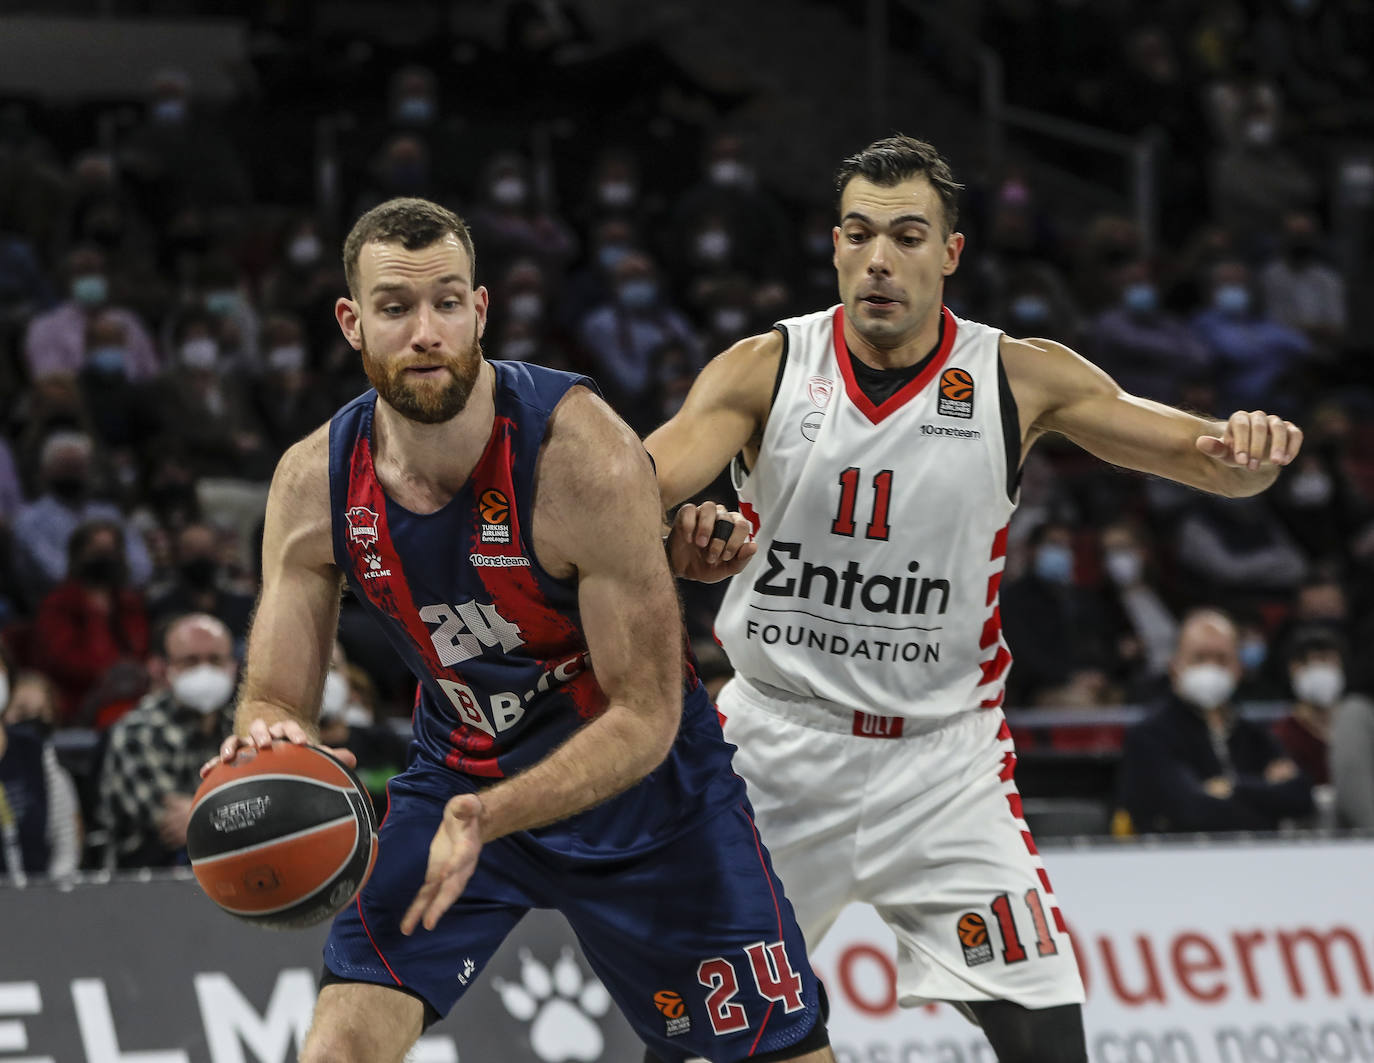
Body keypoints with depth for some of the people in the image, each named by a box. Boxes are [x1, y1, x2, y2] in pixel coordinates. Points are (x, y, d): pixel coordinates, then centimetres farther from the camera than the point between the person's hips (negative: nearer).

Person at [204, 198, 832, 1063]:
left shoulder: (583, 454, -28)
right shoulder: (314, 482, -15)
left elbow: (644, 719, -25)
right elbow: (275, 702, -9)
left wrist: (486, 819, -40)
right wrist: (265, 741, -35)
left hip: (636, 779, -2)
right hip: (462, 776, 2)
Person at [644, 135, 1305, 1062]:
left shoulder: (1018, 379, -6)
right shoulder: (766, 369, -7)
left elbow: (1207, 459, -7)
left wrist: (1244, 451, -32)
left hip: (941, 756, 0)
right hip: (778, 740, 0)